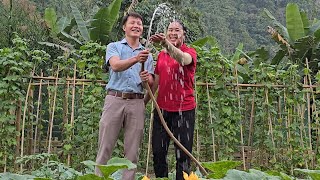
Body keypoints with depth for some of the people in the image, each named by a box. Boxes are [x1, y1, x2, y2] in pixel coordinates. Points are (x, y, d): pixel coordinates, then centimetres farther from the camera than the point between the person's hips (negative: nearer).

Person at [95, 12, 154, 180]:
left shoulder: (146, 54, 19)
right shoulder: (114, 46, 9)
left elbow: (151, 83, 12)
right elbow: (115, 66, -13)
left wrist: (147, 79, -12)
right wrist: (135, 59, -30)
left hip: (137, 103, 3)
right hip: (115, 99, -3)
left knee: (132, 151, 3)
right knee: (105, 147, -2)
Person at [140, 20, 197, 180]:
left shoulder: (190, 52, -2)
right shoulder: (161, 55, 13)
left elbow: (182, 59, -28)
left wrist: (166, 43, -44)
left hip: (184, 110, -4)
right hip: (162, 109, 5)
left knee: (183, 154, 1)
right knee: (158, 153, 9)